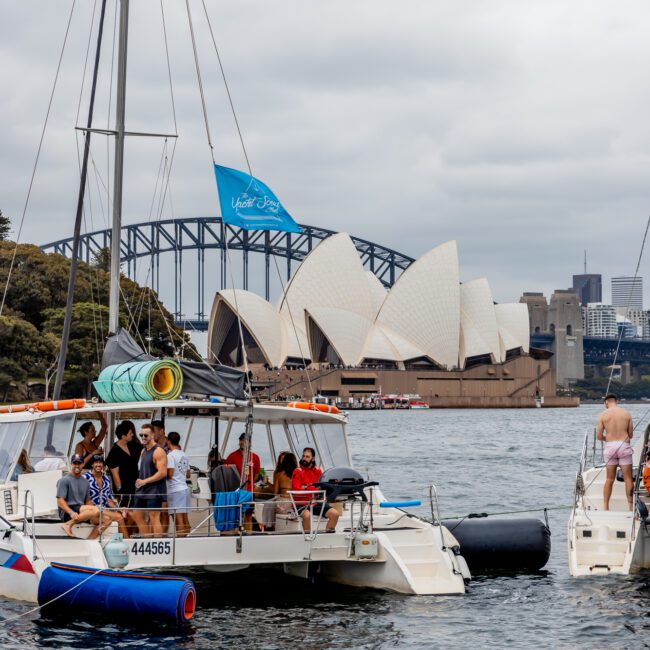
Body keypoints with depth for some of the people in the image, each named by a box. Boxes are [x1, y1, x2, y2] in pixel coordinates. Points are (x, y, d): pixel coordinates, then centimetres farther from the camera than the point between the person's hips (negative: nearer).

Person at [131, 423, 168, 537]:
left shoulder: (158, 452, -12)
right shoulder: (143, 451, 15)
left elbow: (163, 473, -19)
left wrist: (145, 481, -17)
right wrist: (139, 481, 8)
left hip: (154, 490, -9)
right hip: (142, 490, 9)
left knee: (154, 518, -8)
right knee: (137, 515, 10)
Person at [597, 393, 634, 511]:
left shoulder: (603, 415, 0)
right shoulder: (627, 414, 3)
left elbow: (599, 436, -2)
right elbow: (630, 435, 7)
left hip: (610, 446, 1)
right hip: (624, 445, -1)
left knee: (610, 479, 10)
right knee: (628, 479, 3)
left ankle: (606, 507, 11)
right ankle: (630, 506, 0)